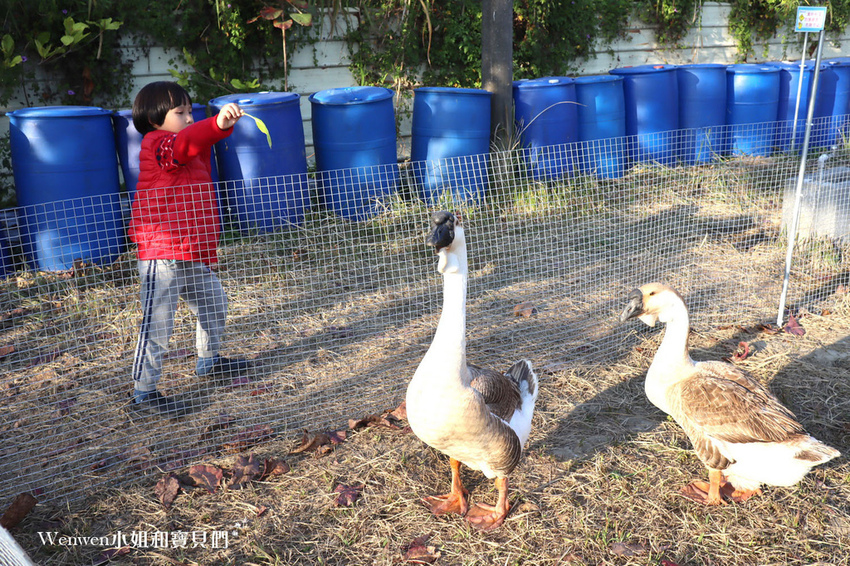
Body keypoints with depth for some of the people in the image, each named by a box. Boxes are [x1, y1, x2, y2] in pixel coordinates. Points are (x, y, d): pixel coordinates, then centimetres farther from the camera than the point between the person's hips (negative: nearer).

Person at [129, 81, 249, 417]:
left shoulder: (190, 156, 19)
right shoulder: (157, 144, -12)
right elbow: (184, 142, -35)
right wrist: (219, 124, -51)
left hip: (193, 257, 10)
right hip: (162, 257, -10)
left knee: (214, 304, 22)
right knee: (157, 324, -6)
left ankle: (209, 362, 43)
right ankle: (144, 392, 5)